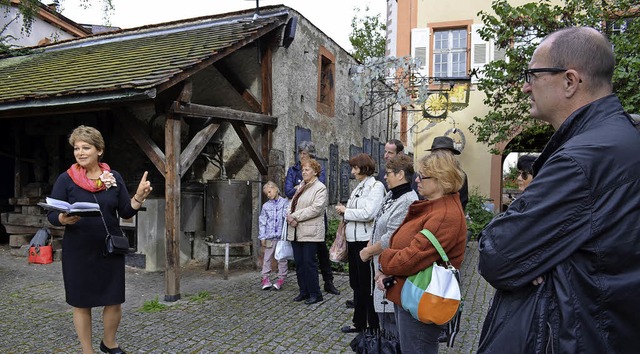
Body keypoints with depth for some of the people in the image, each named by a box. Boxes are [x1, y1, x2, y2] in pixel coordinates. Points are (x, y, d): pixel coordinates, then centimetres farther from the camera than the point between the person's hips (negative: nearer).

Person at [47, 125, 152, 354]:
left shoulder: (114, 178, 1)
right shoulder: (66, 179, -5)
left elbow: (126, 213, 2)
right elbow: (52, 215, -5)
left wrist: (139, 197, -16)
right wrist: (64, 219, -27)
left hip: (111, 250, 2)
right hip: (78, 252, -2)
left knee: (114, 300, 10)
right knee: (82, 303, 9)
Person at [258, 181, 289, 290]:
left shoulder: (285, 202, 2)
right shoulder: (266, 206, 8)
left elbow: (286, 214, -10)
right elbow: (262, 222, 8)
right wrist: (262, 237, 4)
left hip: (282, 235, -2)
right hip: (269, 236, 2)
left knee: (282, 257, 5)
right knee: (267, 257, 6)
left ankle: (281, 278, 15)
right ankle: (265, 278, 14)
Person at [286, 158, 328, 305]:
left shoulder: (320, 188, -5)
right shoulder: (300, 186, 19)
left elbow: (316, 208, -17)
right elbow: (292, 204, 14)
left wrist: (295, 216, -15)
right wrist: (290, 217, -8)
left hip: (310, 232, -7)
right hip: (295, 231, 7)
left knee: (309, 263, -4)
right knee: (299, 263, 10)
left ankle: (315, 294, 8)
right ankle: (304, 291, 22)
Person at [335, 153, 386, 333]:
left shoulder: (376, 186, -11)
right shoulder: (359, 187, 14)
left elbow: (368, 214, -21)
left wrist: (346, 211, -10)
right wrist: (344, 212, -3)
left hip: (366, 241, -8)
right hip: (353, 240, 8)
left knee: (367, 284, 2)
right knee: (356, 284, 16)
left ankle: (374, 325, 16)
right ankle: (359, 323, 30)